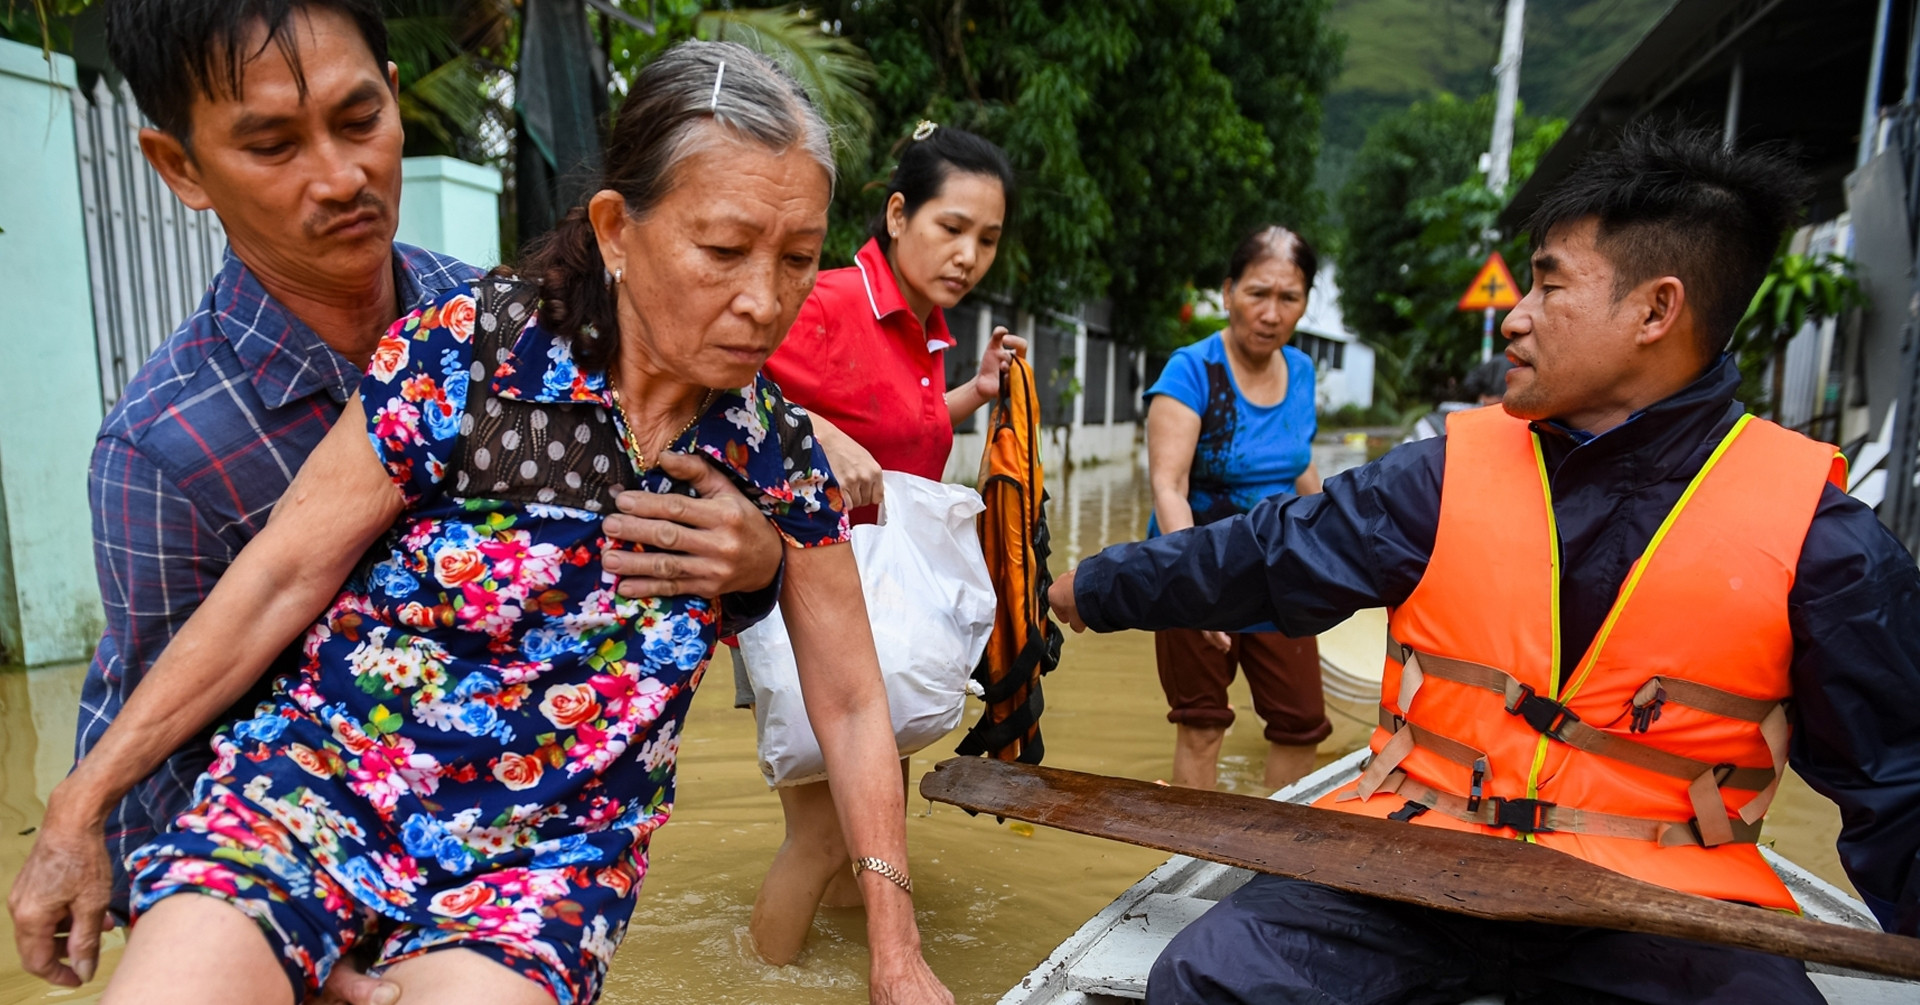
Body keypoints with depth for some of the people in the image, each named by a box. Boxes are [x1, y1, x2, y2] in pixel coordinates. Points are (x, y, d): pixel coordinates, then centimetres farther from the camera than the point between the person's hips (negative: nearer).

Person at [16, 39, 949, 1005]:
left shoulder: (778, 454, -7)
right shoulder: (465, 351, -14)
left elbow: (850, 706, -1)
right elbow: (278, 582, -5)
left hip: (551, 851, 1)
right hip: (319, 780, 0)